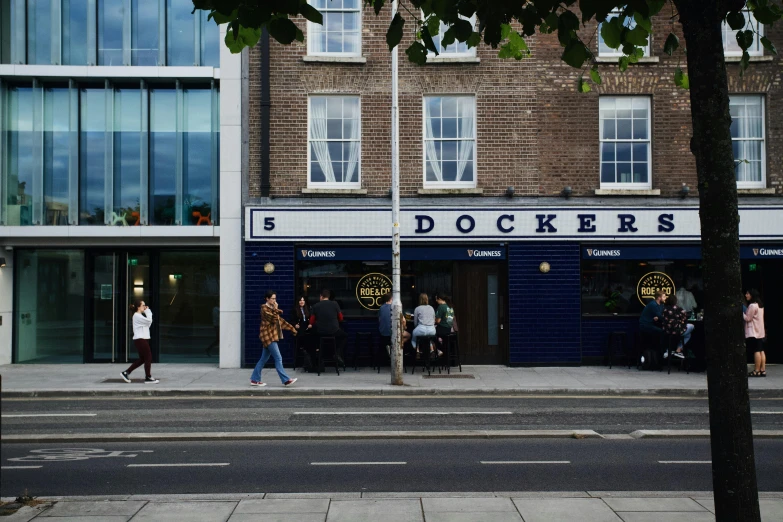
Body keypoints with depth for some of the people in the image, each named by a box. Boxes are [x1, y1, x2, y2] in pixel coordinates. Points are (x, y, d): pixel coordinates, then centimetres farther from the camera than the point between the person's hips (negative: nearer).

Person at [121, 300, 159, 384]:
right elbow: (149, 321, -18)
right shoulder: (137, 316, -11)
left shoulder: (140, 316, 20)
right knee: (148, 358, -6)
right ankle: (148, 378, -1)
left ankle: (126, 373, 16)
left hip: (142, 340, 10)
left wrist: (148, 312, 9)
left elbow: (148, 324, 15)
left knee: (142, 359, 12)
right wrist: (148, 311, -5)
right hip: (140, 340, -10)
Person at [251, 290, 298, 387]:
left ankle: (255, 380, 16)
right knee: (278, 358, -11)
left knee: (264, 359, 11)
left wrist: (292, 328, 19)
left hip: (271, 336, 9)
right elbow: (274, 319, -20)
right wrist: (276, 309, -9)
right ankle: (286, 380, -12)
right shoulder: (264, 308, -10)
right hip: (268, 336, -9)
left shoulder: (272, 308, 18)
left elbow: (280, 320, 21)